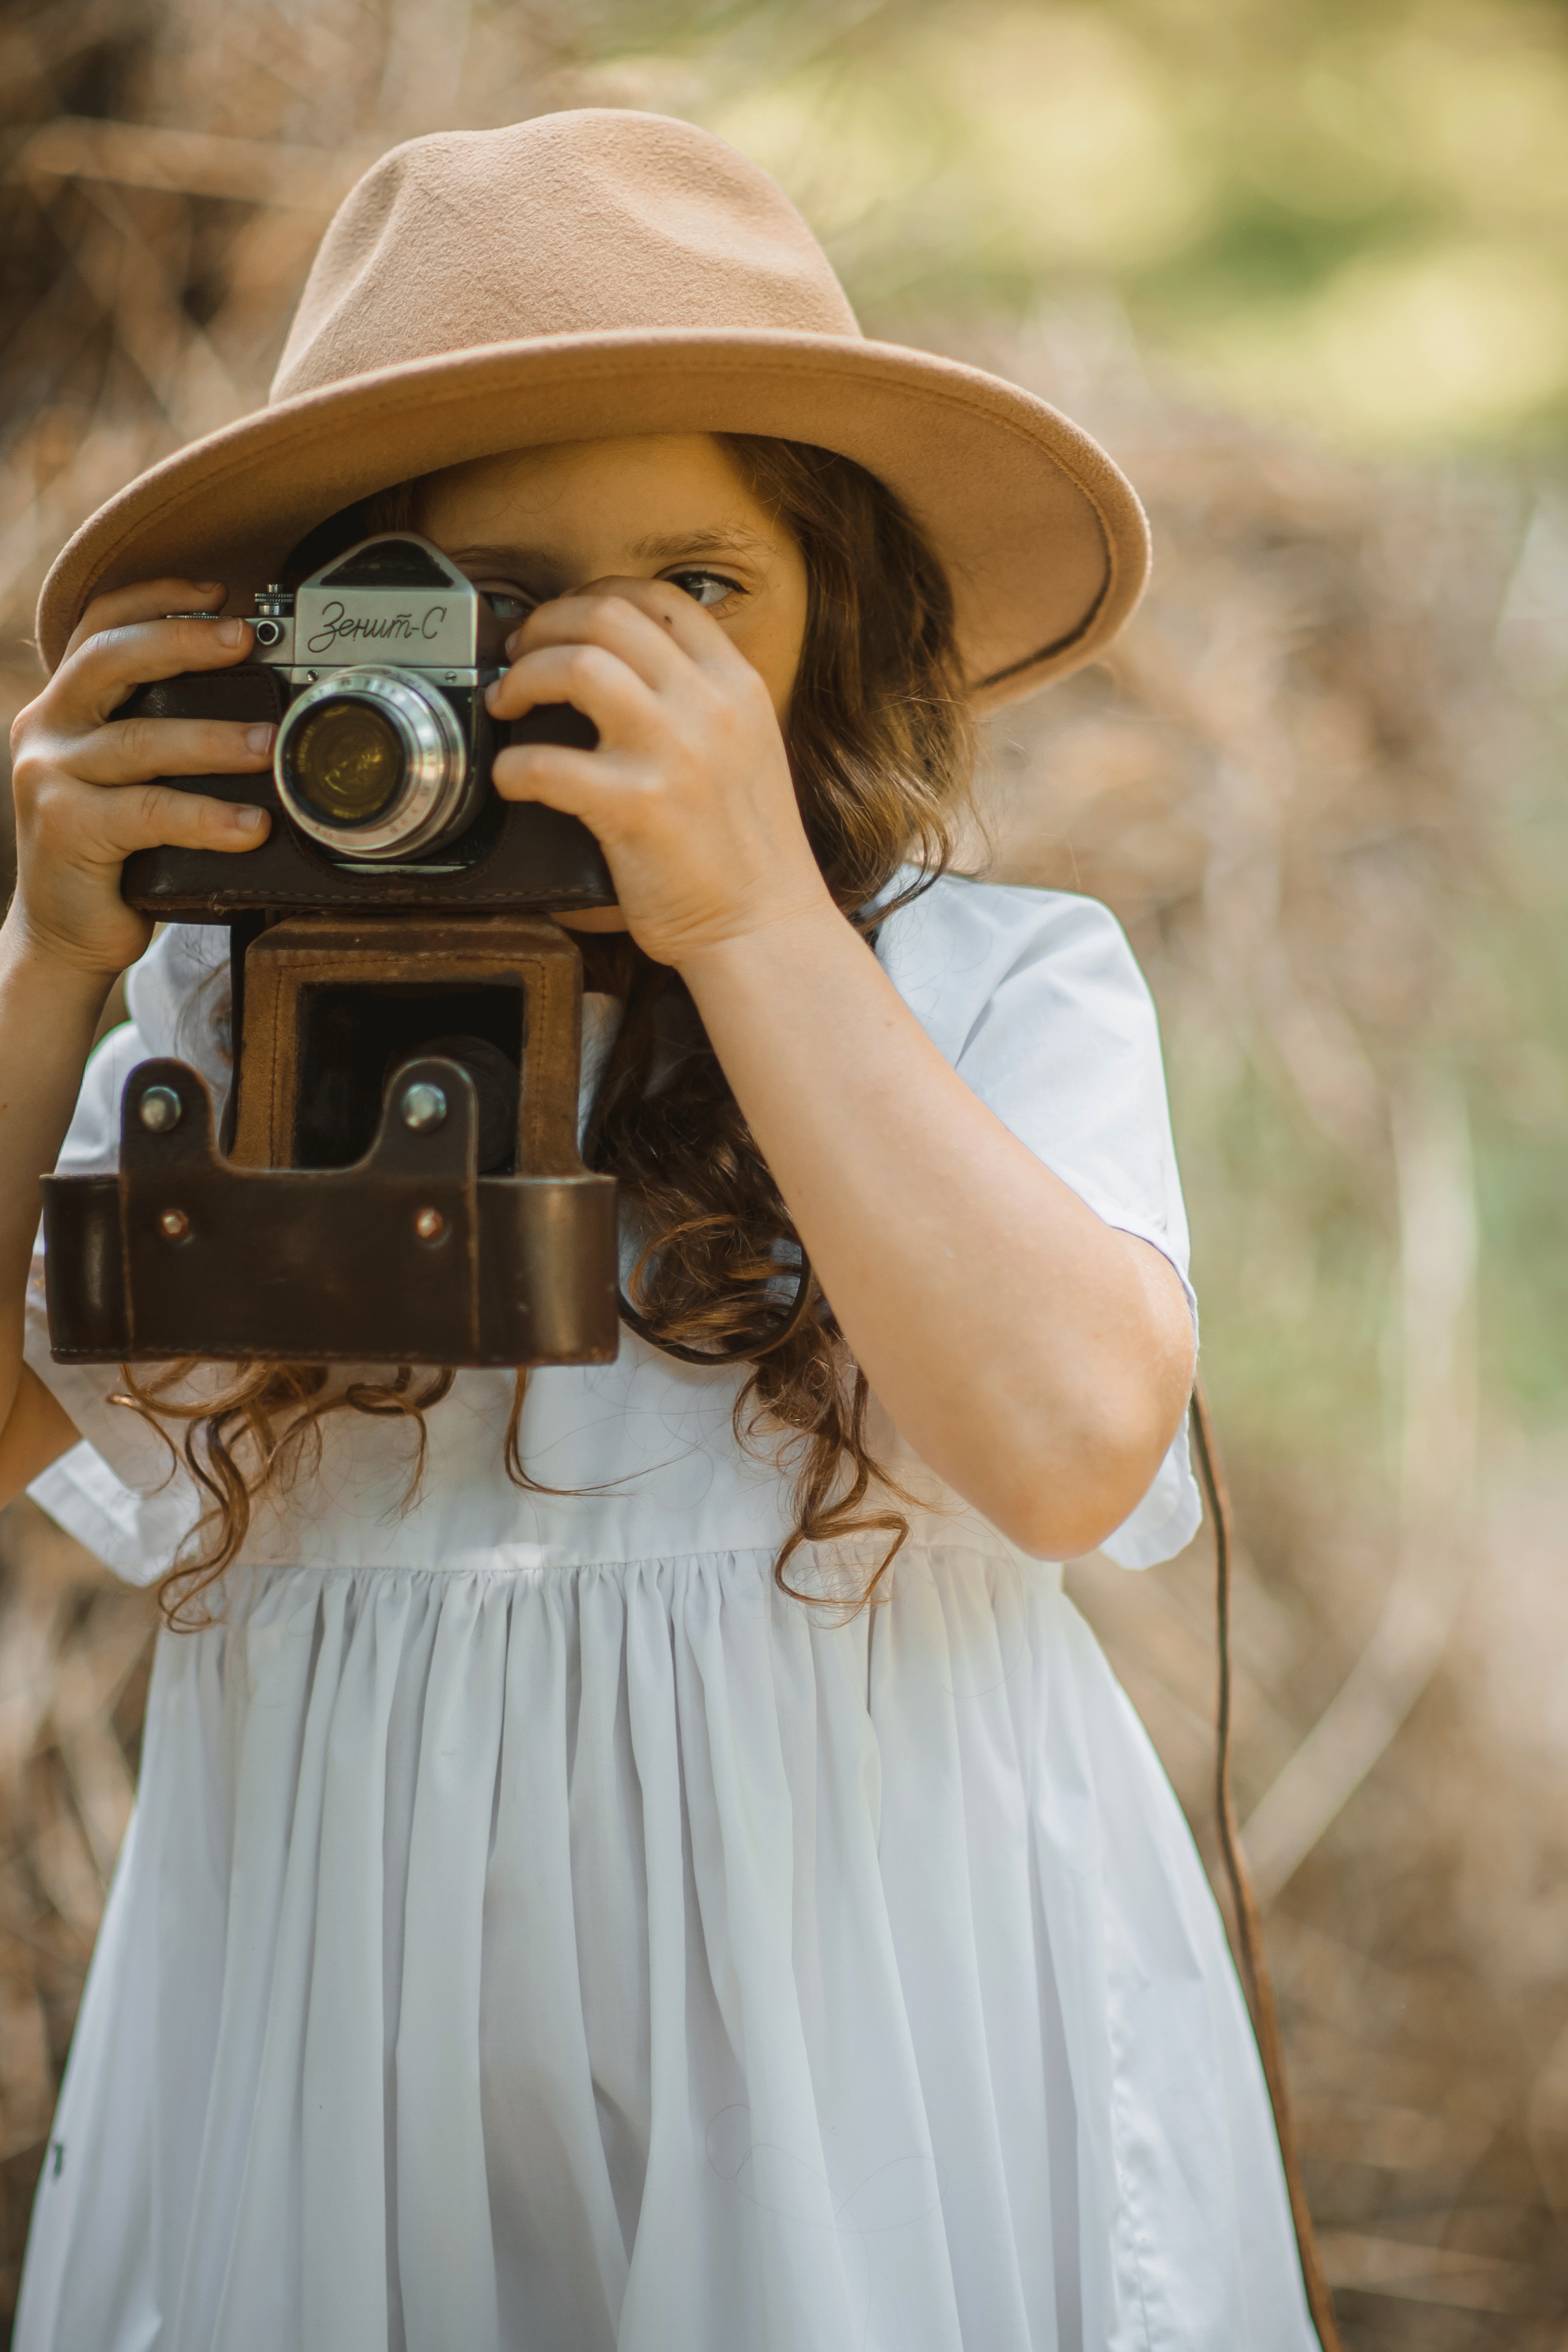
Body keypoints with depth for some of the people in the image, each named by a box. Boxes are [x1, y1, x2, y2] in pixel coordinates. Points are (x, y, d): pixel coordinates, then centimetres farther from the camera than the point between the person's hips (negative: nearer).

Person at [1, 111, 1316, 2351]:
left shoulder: (1004, 983, -1)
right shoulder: (234, 1025, 4)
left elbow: (1071, 1440, -17)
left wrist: (757, 920, -18)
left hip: (878, 2068, -2)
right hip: (339, 2081, 2)